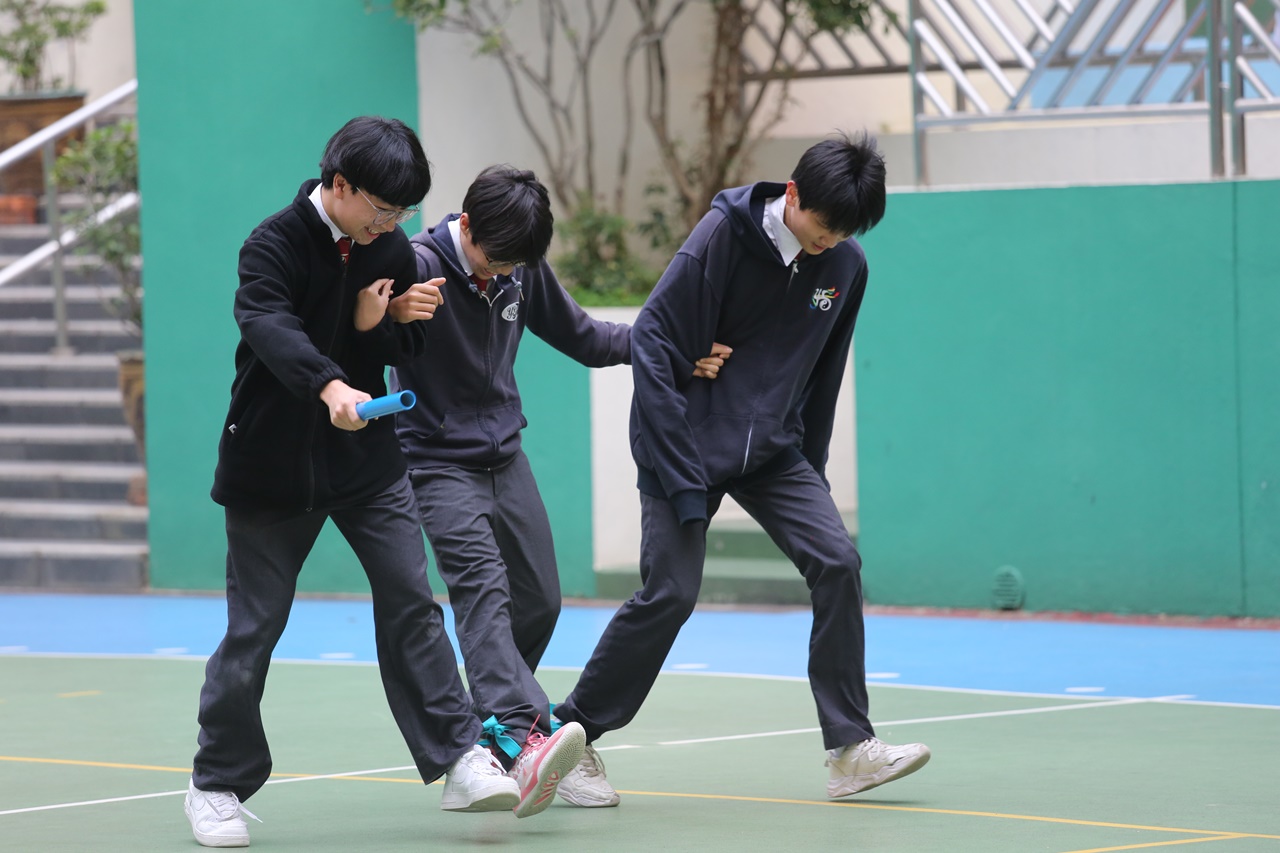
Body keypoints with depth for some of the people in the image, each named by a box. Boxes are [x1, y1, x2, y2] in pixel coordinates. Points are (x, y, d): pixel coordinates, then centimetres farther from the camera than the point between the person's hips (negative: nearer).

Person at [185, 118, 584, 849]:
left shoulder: (392, 249, 2)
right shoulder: (275, 245, -16)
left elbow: (410, 346, 9)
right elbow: (269, 325, -34)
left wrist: (378, 323, -16)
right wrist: (330, 385, -52)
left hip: (368, 459, 4)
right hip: (276, 464, -4)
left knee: (412, 602, -5)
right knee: (254, 627, 2)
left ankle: (458, 760, -5)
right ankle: (218, 783, 16)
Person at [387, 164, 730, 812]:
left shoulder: (524, 270, 1)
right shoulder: (418, 265, -19)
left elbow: (579, 337, 15)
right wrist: (390, 316, -57)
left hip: (505, 459, 7)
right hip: (439, 461, -7)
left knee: (537, 601, 8)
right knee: (483, 587, -24)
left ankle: (485, 731, 23)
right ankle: (521, 731, -40)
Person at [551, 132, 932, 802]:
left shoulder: (846, 267, -1)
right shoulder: (720, 238, -17)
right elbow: (652, 343, -17)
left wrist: (810, 468, 13)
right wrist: (680, 477, -21)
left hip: (773, 451, 5)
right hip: (690, 445, -5)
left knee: (837, 563, -11)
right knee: (670, 593, -12)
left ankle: (851, 749, -8)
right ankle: (570, 734, 5)